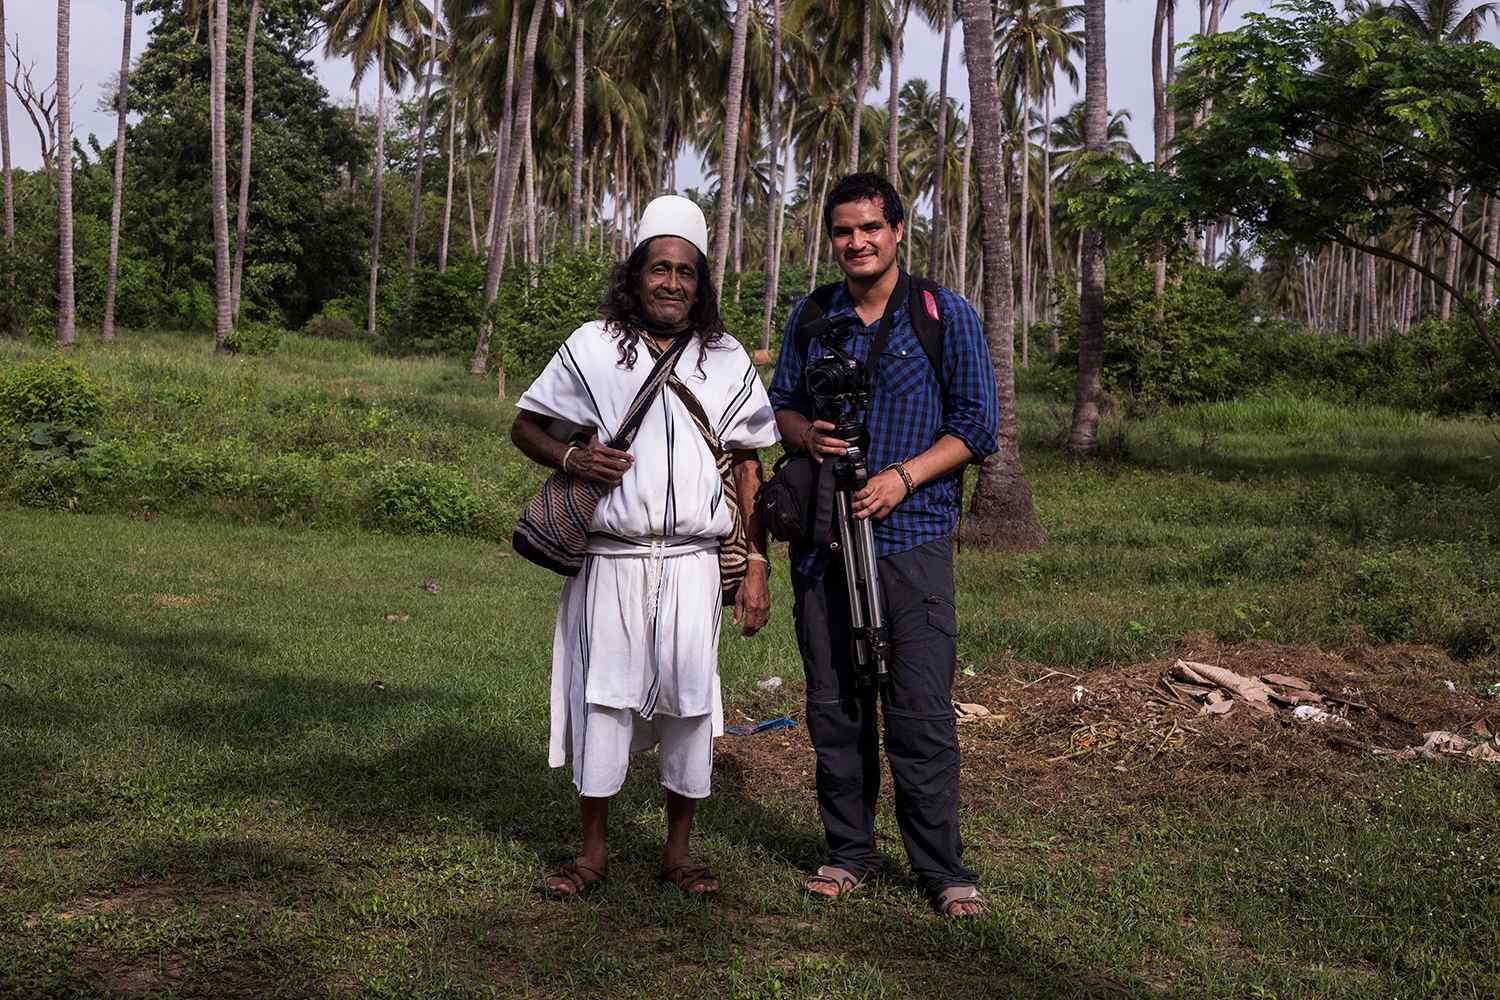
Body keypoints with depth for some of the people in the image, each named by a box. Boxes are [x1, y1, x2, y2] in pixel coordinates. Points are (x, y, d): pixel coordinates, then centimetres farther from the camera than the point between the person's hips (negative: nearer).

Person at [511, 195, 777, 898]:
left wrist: (757, 565, 4)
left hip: (693, 561, 1)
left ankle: (679, 848, 20)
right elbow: (525, 425, 10)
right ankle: (593, 850, 18)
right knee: (603, 695, 3)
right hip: (610, 558, -1)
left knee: (690, 699, 3)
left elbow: (748, 465, 10)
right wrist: (571, 457, -12)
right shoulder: (592, 348, 4)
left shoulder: (726, 360, 8)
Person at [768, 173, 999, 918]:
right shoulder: (810, 317, 12)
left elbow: (977, 426, 0)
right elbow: (780, 403, 19)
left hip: (910, 534, -3)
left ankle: (943, 869, 6)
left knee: (921, 712, -5)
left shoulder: (945, 316, 1)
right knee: (833, 708, 9)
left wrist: (903, 477, -13)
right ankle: (848, 851, 21)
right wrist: (808, 435, -5)